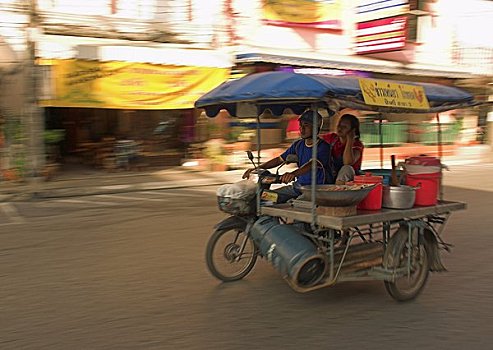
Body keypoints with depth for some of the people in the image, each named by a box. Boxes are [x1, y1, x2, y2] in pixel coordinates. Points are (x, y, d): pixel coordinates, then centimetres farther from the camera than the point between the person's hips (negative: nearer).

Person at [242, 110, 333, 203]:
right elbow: (279, 159, 17)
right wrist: (257, 168, 6)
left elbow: (312, 164, -31)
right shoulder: (298, 144, 11)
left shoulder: (323, 147, -13)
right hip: (298, 185, 7)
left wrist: (293, 174, -50)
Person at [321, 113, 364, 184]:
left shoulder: (357, 145, -11)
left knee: (347, 168, -34)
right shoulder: (332, 138, 4)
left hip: (348, 181, -5)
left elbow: (347, 162, -29)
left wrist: (349, 140, -22)